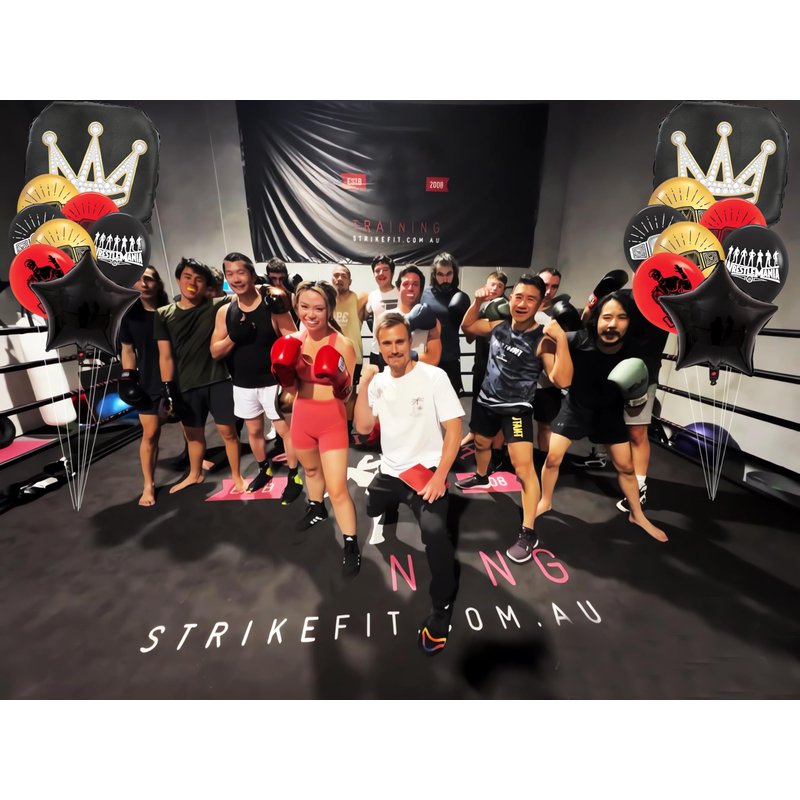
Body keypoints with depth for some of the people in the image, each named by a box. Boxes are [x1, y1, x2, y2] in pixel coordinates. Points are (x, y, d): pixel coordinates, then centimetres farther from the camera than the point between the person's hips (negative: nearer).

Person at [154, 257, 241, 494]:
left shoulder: (216, 306, -2)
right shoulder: (164, 315, 3)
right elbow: (165, 356, 1)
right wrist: (168, 390, -4)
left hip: (218, 381, -2)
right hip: (186, 386, 3)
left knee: (227, 430, 3)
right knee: (192, 434, 18)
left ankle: (236, 476, 22)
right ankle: (195, 474, 41)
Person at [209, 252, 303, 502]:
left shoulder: (272, 307, -11)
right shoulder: (225, 312, 1)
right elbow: (215, 352, 1)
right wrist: (233, 337, -16)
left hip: (272, 382, -5)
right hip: (243, 385, 5)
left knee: (285, 429, 2)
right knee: (253, 430, 18)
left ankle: (294, 478, 18)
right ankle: (264, 470, 40)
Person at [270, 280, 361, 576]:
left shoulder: (342, 345, -19)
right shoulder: (293, 341, -5)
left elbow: (346, 395, -14)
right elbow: (292, 389, 1)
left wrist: (338, 379, -34)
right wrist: (283, 370, -18)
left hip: (332, 420, -5)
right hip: (302, 416, 5)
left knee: (337, 489, -3)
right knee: (311, 468, 29)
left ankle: (351, 545, 19)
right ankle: (316, 507, 59)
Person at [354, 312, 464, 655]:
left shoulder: (434, 376, -11)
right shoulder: (378, 381, 3)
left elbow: (453, 428, -12)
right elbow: (363, 428, -3)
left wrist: (439, 476, -18)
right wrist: (364, 384, -12)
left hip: (426, 470, -5)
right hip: (389, 472, 6)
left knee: (435, 531, -25)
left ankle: (441, 609, -1)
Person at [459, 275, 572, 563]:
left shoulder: (542, 340, -19)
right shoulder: (498, 325, -3)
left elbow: (562, 380, -28)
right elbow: (467, 326, 13)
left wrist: (561, 340, -36)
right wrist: (477, 302, -3)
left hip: (516, 409, -6)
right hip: (487, 401, 6)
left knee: (524, 468, -12)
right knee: (481, 443, 28)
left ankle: (528, 534, 2)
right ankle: (481, 477, 61)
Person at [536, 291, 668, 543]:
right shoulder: (578, 341, -28)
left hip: (610, 412, 2)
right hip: (575, 407, -1)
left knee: (625, 466, 10)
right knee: (552, 458, -4)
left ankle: (638, 515, 35)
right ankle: (545, 502, 22)